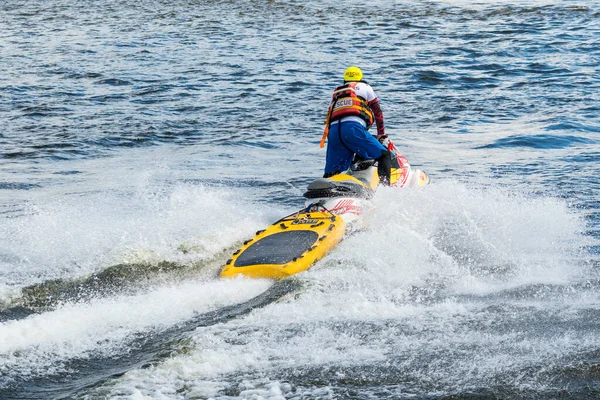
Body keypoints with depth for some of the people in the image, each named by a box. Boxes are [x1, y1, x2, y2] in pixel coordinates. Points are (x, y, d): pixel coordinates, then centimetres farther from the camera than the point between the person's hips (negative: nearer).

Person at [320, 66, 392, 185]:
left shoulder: (336, 92, 35)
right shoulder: (364, 87, 23)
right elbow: (378, 112, 24)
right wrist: (381, 134, 31)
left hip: (333, 130, 5)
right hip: (353, 127, -5)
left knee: (330, 173, 9)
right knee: (384, 155, -3)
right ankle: (384, 185, -23)